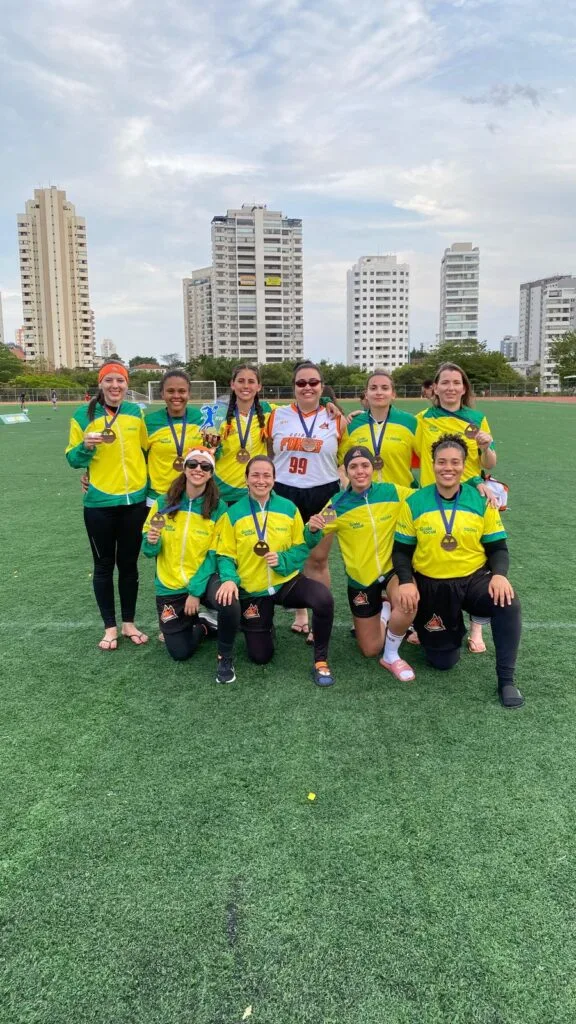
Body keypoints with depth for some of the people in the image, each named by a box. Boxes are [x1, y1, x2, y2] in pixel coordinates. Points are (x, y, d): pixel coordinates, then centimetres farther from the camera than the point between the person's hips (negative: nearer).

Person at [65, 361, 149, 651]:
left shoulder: (136, 412, 4)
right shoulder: (84, 415, -3)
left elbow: (147, 450, 15)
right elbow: (73, 459, 0)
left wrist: (148, 483, 9)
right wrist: (86, 446, -19)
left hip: (135, 501, 2)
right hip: (99, 503, -2)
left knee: (129, 563, 11)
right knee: (104, 565, 8)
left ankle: (129, 623, 25)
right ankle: (110, 627, 21)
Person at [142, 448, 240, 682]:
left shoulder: (218, 507, -11)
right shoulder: (164, 503, -6)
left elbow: (215, 554, -9)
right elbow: (149, 550, 0)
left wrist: (196, 591, -17)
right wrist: (152, 542, -23)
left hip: (204, 579, -2)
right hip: (170, 585, 2)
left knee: (230, 604, -34)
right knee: (180, 653, 3)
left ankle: (225, 657, -6)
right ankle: (201, 624, 36)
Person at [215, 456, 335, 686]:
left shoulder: (289, 508, -4)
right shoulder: (233, 514, -8)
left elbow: (301, 549, 0)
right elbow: (225, 555, -5)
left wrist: (282, 560, -20)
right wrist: (229, 579, -25)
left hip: (287, 581, 0)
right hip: (252, 591, 0)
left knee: (324, 599, -32)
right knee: (260, 657, 4)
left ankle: (320, 661, -13)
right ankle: (260, 626, 40)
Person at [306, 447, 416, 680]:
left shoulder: (393, 492, -9)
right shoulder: (337, 505, -11)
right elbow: (313, 542, -7)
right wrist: (312, 529, -31)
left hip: (392, 569, 0)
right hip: (360, 580, 1)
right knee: (370, 650, 8)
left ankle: (391, 656, -7)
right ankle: (381, 619, 44)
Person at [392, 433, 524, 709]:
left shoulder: (482, 501, -4)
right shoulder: (414, 503, -6)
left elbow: (497, 548, -1)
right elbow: (401, 550, -1)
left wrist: (499, 574, -21)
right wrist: (406, 582, -17)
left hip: (475, 579, 0)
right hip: (431, 586, 0)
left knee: (508, 604, -32)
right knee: (443, 662, 5)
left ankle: (506, 680, -14)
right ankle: (452, 628, 41)